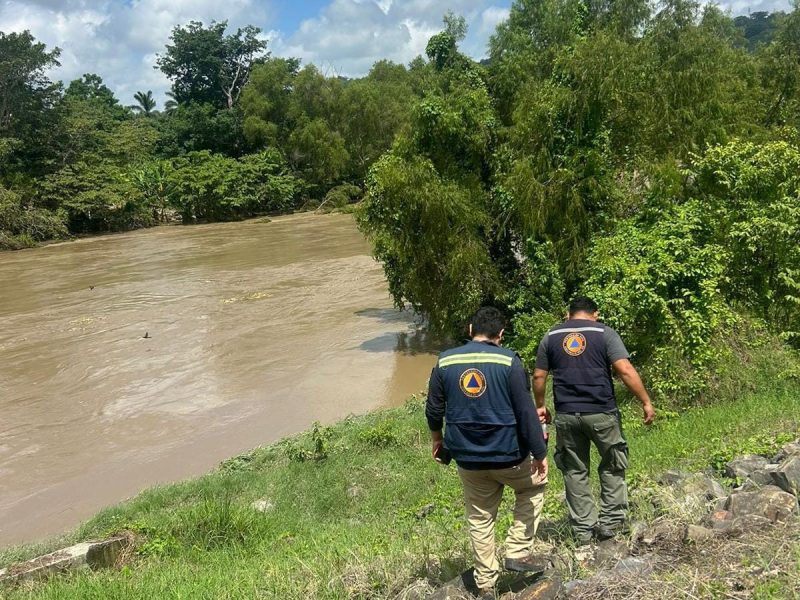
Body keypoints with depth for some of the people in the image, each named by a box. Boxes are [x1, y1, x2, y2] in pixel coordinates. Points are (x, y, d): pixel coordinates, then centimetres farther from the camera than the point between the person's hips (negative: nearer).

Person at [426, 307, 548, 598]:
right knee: (533, 487, 26)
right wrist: (540, 453, -7)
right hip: (508, 454, -3)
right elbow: (526, 411, -13)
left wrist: (437, 437, 24)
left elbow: (433, 409, 7)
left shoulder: (445, 361, -1)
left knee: (479, 519, 17)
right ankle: (518, 552, 18)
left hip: (467, 457, 3)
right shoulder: (509, 361, -12)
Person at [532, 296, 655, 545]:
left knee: (575, 471, 11)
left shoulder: (551, 336, 9)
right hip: (601, 413, -2)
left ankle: (583, 529, 15)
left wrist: (540, 406, 21)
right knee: (612, 467, 15)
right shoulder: (604, 333, 0)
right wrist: (646, 402, -4)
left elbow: (539, 376, 8)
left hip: (566, 415, 2)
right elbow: (626, 370, -10)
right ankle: (610, 522, 15)